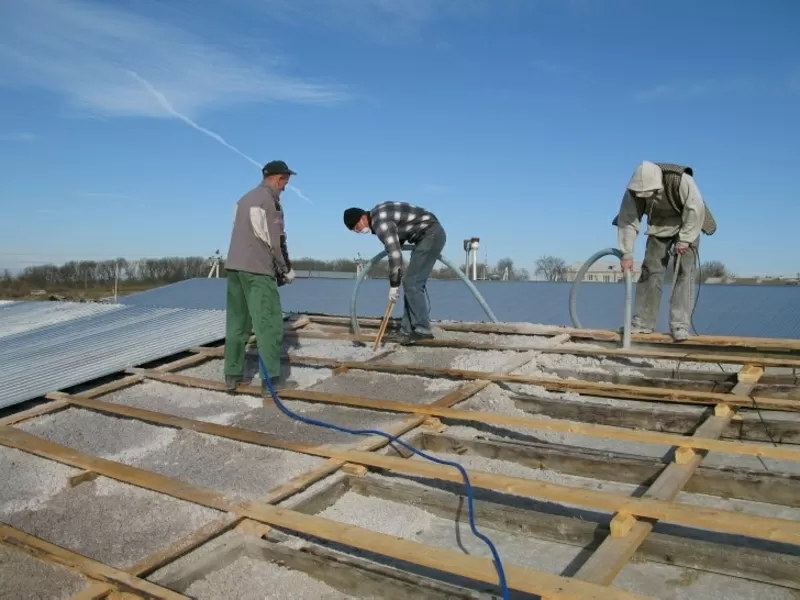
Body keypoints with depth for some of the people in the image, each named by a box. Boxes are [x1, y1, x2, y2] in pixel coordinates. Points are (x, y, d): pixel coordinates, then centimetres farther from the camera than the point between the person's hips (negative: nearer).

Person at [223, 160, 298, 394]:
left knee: (237, 322, 12)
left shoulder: (245, 198, 18)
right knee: (269, 323, -5)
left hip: (234, 266, 9)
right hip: (257, 270, -9)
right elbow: (275, 240, -11)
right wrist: (287, 269, 2)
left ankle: (232, 375, 17)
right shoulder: (270, 201, -9)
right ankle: (272, 379, -5)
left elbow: (244, 234, 16)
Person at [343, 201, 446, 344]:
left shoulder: (380, 221, -18)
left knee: (411, 282, -12)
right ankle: (408, 330, 9)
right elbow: (396, 246, 23)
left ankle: (422, 329, -9)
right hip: (429, 235, 10)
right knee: (412, 283, 8)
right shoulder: (377, 215, 12)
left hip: (431, 234, -10)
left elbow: (394, 252, -21)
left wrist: (394, 284, -14)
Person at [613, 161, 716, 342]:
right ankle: (643, 322, 4)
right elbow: (627, 220, -21)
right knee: (650, 270, -2)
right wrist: (627, 254, -21)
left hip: (687, 226, -3)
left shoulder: (681, 179, -36)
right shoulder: (635, 188, -25)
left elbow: (696, 208, -28)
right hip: (659, 226, 3)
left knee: (684, 273, -14)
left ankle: (680, 325, -15)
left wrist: (684, 239, -26)